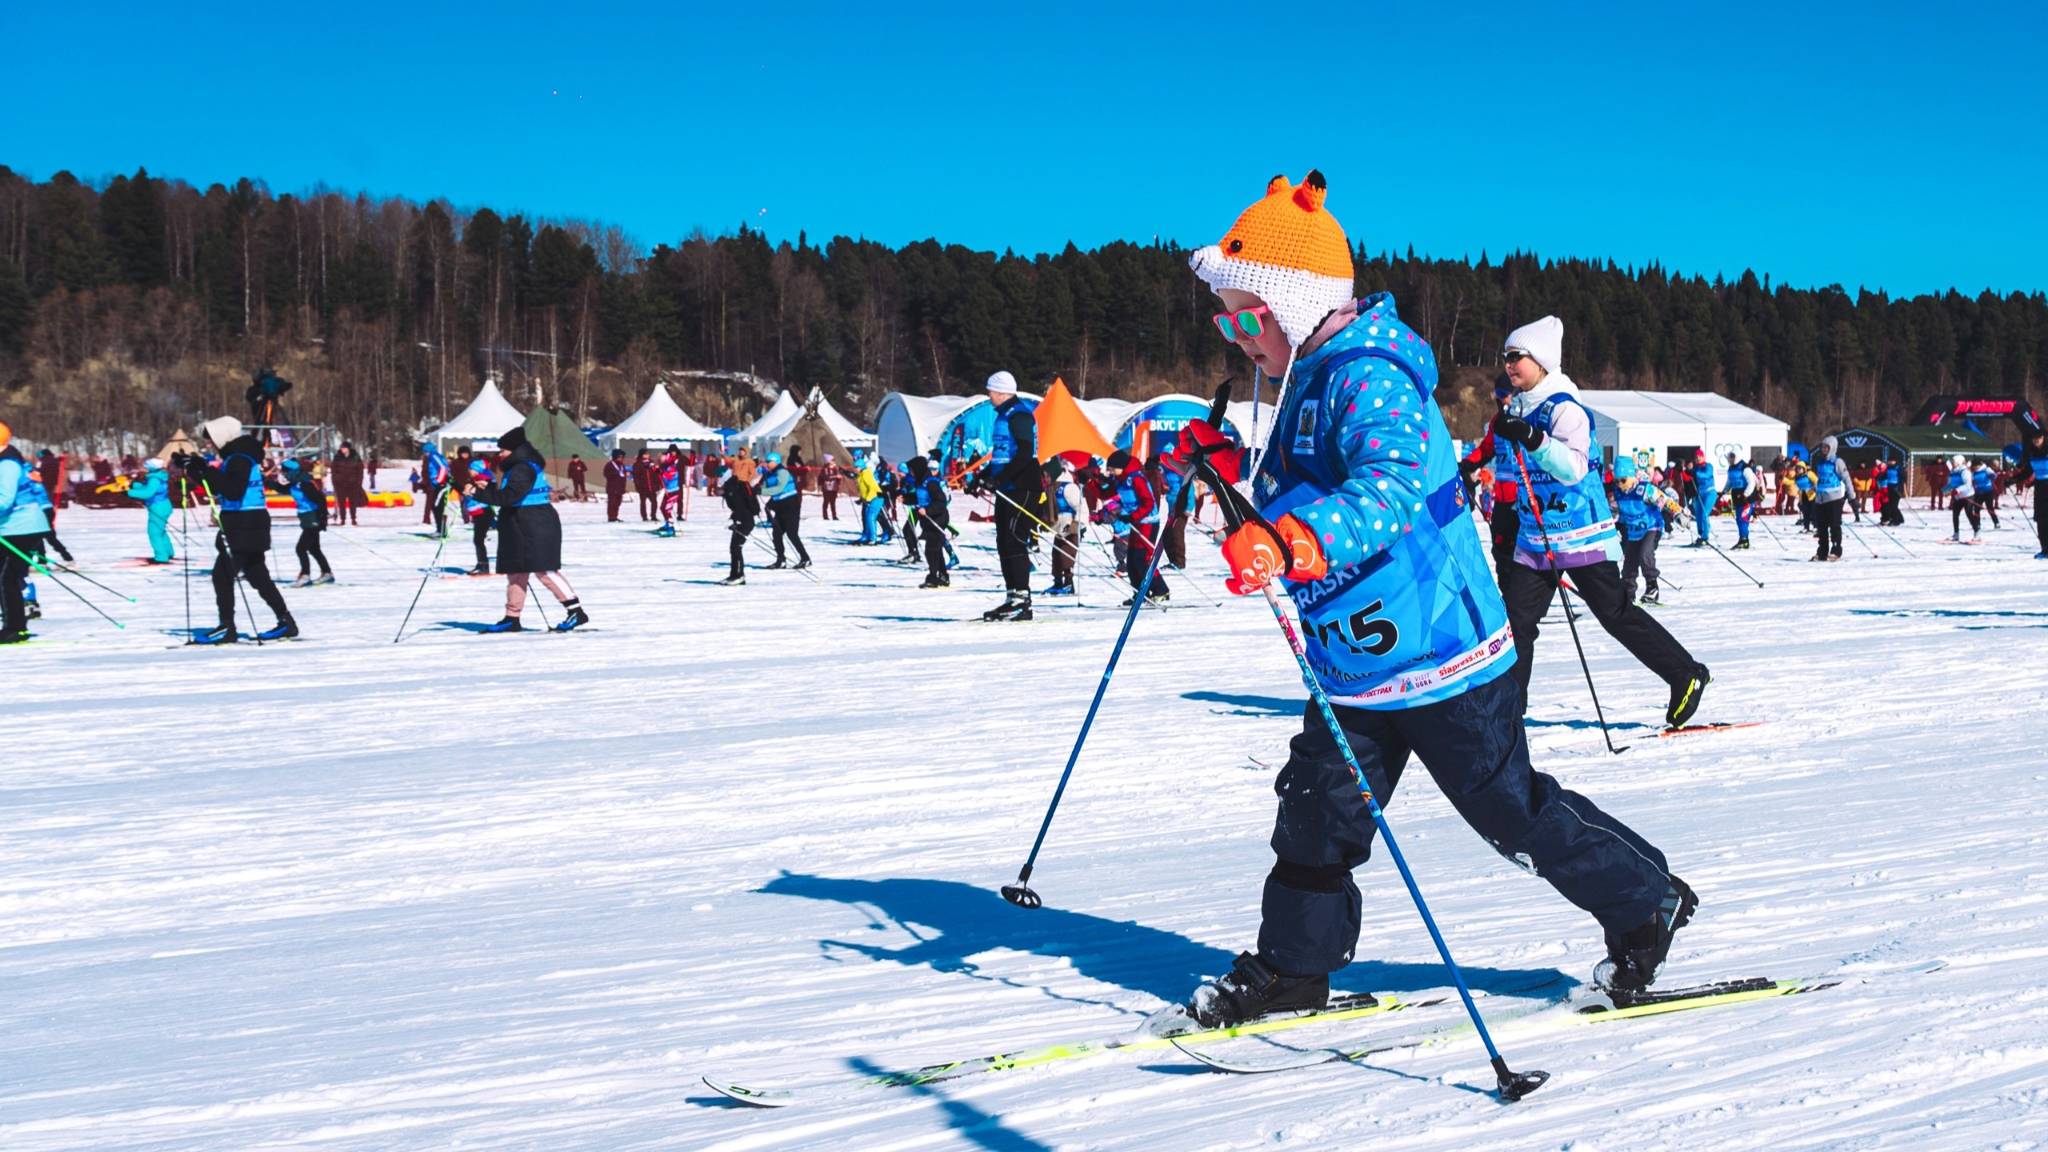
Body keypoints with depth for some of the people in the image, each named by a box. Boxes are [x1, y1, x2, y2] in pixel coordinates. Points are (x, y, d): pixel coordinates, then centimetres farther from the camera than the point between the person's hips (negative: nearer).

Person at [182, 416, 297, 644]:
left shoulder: (241, 459, -15)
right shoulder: (233, 457, 16)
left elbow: (233, 491, -26)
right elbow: (217, 487, 23)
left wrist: (208, 470, -24)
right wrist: (194, 470, 12)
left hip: (245, 526, -10)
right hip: (246, 526, 10)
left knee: (223, 573, -8)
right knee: (257, 575, 13)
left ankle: (227, 628, -7)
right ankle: (286, 622, 16)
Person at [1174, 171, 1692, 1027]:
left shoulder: (1368, 379, -21)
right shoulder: (1315, 380, 10)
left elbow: (1389, 489, -40)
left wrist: (1292, 545, -54)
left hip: (1437, 655, -9)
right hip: (1354, 664, 9)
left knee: (1513, 810, 4)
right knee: (1317, 809, 10)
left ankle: (1646, 902, 23)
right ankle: (1293, 967, 22)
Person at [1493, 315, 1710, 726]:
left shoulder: (1564, 408, -16)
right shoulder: (1516, 409, 9)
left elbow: (1573, 468, -31)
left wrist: (1532, 440, -42)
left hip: (1580, 533, -7)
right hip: (1535, 535, 7)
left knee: (1616, 613, -2)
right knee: (1516, 617, 2)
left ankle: (1688, 676, 11)